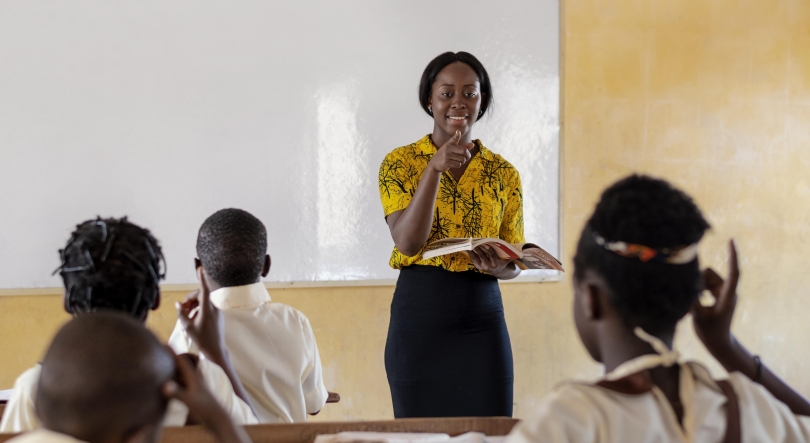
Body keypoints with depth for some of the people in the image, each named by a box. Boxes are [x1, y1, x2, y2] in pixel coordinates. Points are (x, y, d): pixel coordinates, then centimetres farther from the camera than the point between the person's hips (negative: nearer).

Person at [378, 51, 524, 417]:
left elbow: (514, 264, 11)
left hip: (482, 321, 2)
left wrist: (498, 267, -13)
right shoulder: (400, 163, 0)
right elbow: (407, 242, -14)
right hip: (418, 317, -2)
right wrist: (435, 168, -22)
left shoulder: (504, 174, 7)